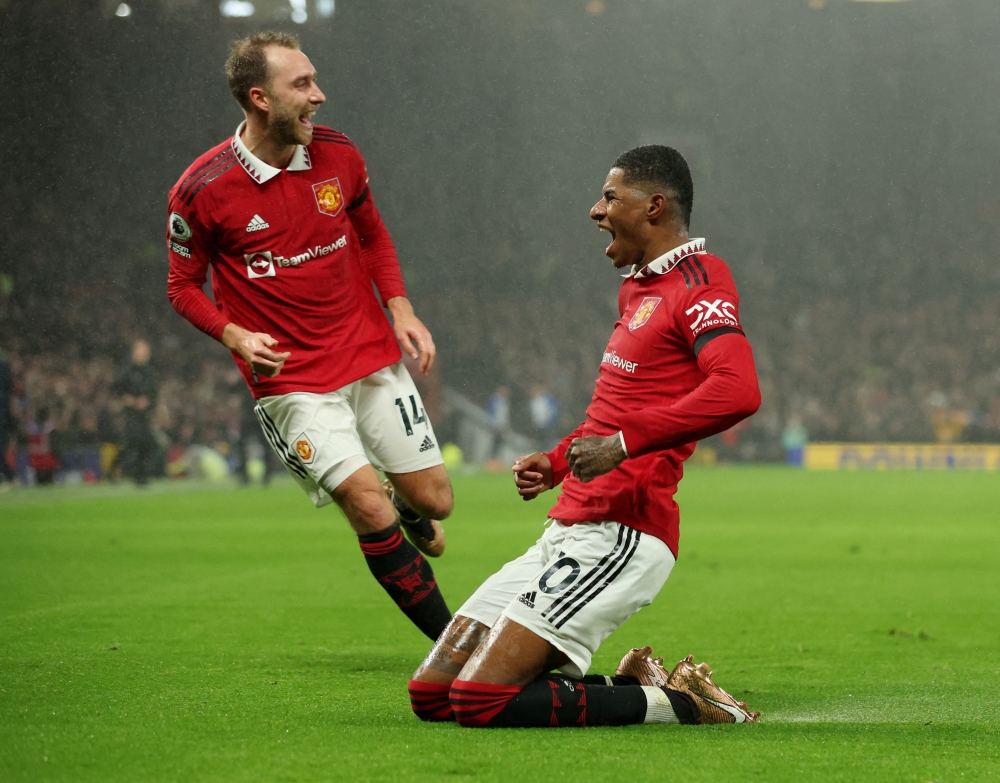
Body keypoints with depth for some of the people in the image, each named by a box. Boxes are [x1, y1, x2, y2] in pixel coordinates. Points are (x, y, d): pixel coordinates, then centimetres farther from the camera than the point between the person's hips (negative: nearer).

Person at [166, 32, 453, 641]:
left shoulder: (338, 155, -1)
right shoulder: (202, 190, -13)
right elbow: (184, 285, 0)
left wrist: (401, 309, 3)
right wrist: (235, 336, -17)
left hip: (373, 360, 4)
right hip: (291, 380, -4)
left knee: (434, 500, 4)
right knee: (369, 507, -15)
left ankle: (408, 510, 44)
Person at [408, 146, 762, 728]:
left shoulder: (699, 281, -9)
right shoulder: (637, 287, 21)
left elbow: (739, 392, -27)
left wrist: (624, 442, -28)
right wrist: (558, 462, 21)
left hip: (619, 537, -10)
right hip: (568, 529, 10)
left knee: (481, 703, -18)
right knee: (432, 694, 6)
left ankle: (678, 704, -5)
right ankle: (633, 686, 10)